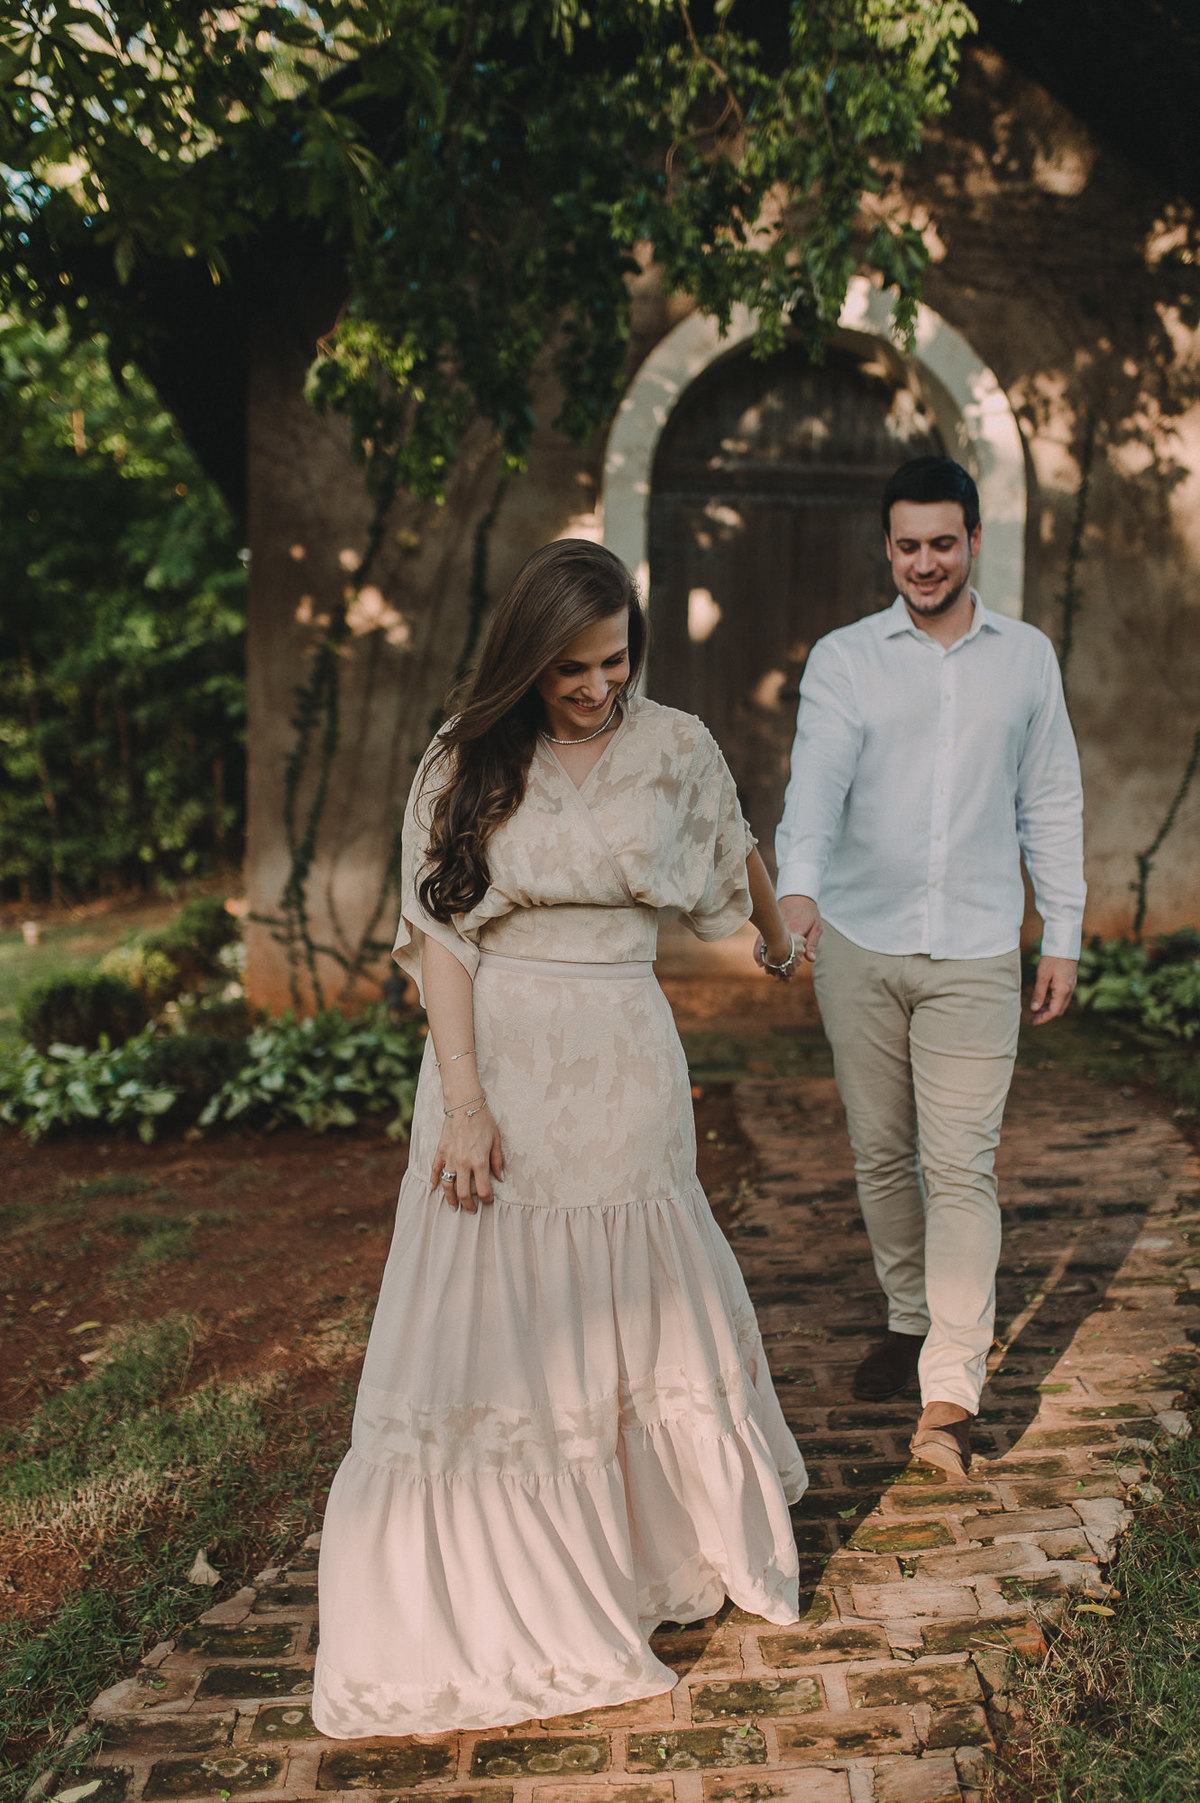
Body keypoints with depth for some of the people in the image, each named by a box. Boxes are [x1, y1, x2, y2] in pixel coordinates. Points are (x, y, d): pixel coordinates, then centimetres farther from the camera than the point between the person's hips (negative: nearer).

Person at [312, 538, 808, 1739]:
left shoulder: (674, 747, 0)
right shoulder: (467, 759, -4)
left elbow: (733, 863, 19)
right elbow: (436, 933, -7)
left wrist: (780, 945, 36)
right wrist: (463, 1100, -15)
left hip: (623, 1066, 1)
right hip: (497, 1060, -1)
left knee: (635, 1305, 12)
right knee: (492, 1319, 3)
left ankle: (668, 1538, 38)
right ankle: (475, 1613, 19)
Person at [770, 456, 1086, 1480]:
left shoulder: (1027, 657, 9)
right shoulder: (843, 659, 3)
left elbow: (1051, 805, 11)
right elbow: (816, 782, -13)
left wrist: (1064, 936, 7)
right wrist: (797, 887, -31)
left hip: (976, 953, 0)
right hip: (859, 944, 1)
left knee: (962, 1168, -6)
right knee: (881, 1154, 12)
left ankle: (951, 1394, -3)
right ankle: (911, 1321, 33)